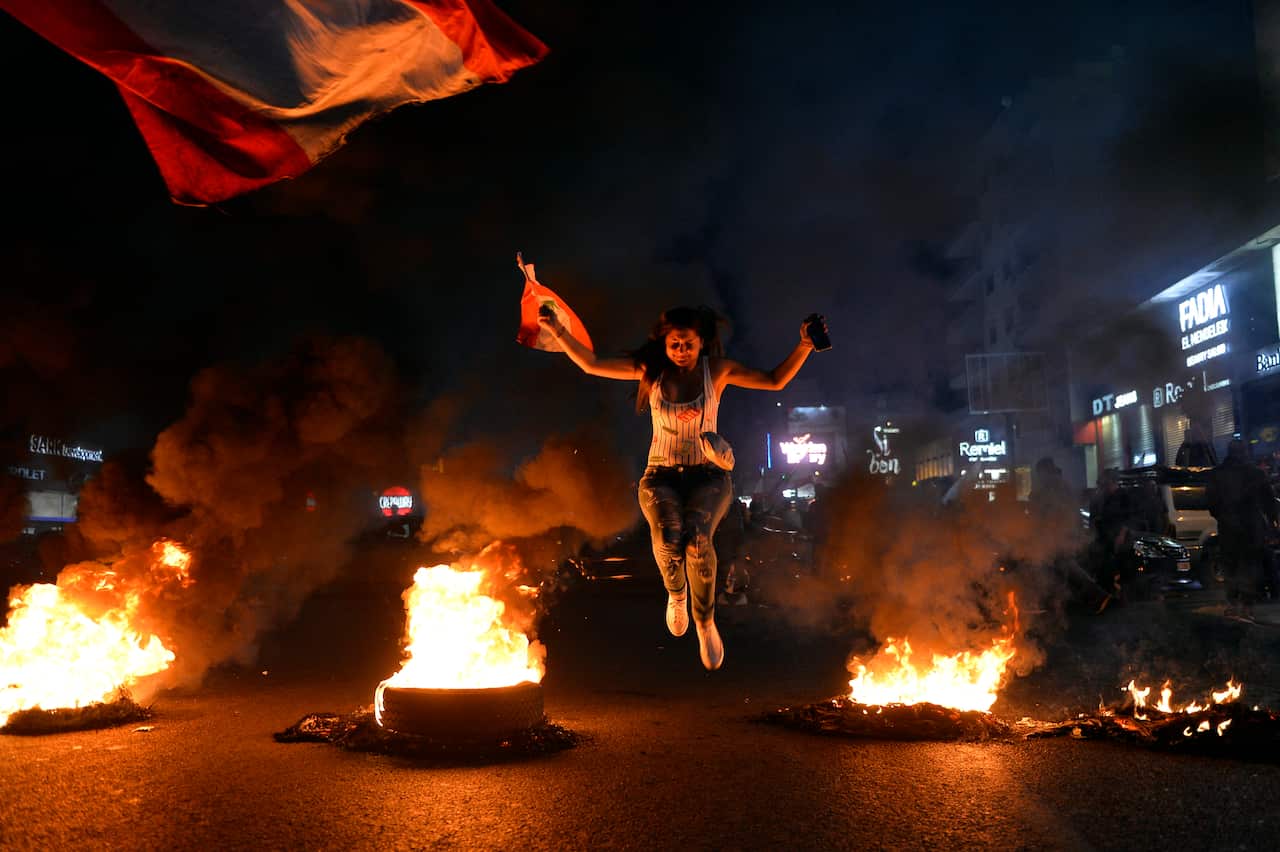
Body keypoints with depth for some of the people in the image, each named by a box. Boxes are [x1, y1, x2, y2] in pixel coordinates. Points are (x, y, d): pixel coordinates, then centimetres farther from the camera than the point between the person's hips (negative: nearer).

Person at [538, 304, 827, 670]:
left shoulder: (717, 369, 1)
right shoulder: (650, 369, 2)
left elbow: (775, 380, 0)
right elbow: (591, 365, 0)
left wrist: (804, 345, -12)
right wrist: (558, 331, -10)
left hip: (708, 475, 0)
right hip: (661, 475, 1)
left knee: (697, 540, -34)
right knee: (667, 539, -33)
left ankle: (705, 621, -6)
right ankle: (676, 593, 5)